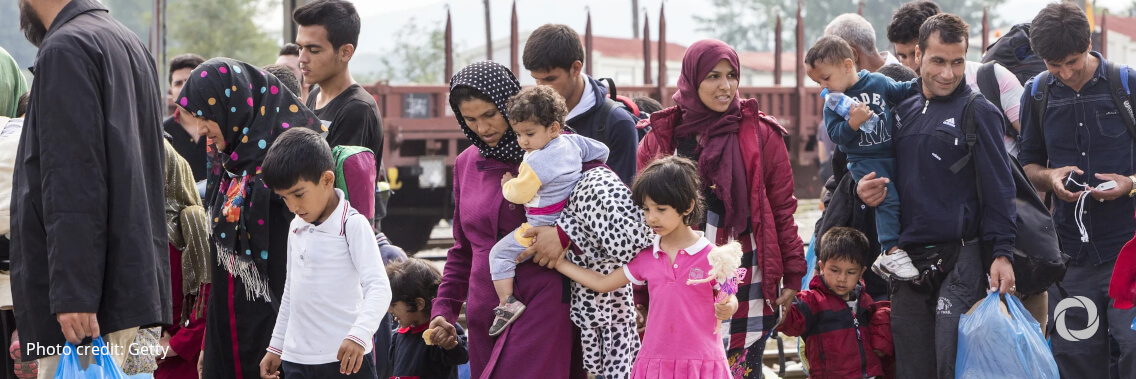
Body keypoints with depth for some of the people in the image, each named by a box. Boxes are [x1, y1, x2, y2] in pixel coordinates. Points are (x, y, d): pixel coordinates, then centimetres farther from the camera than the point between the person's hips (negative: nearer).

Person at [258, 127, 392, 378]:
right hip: (297, 359, 7)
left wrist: (359, 334, -35)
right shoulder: (297, 228, 13)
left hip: (345, 358, -7)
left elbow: (378, 287, -20)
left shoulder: (353, 225, -10)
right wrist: (276, 347, 23)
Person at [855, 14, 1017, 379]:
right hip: (908, 262, 6)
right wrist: (867, 190, 3)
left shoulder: (978, 111, -2)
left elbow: (998, 188, -6)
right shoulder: (903, 111, 15)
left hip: (960, 262, -6)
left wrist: (1001, 253, -14)